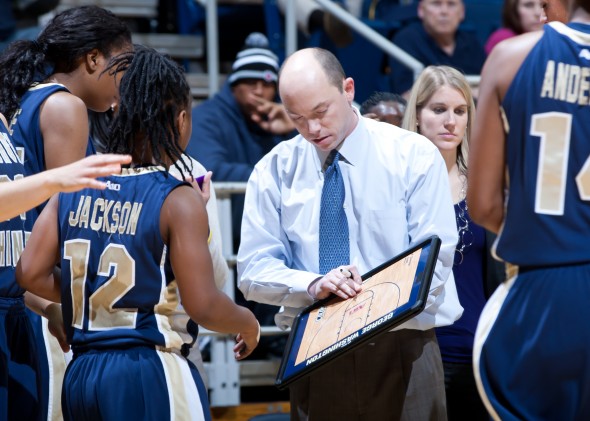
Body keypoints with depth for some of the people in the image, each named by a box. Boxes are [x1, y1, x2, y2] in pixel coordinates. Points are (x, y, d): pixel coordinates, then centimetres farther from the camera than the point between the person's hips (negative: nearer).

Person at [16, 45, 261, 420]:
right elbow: (204, 307, -13)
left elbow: (31, 274, 4)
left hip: (81, 375, 6)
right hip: (150, 377, -6)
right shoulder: (178, 201, -11)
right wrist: (248, 323, 7)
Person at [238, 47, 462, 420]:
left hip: (401, 348, -1)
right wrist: (313, 285, -21)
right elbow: (254, 270, 0)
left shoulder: (414, 156, -2)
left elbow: (435, 261, -6)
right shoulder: (274, 171, 4)